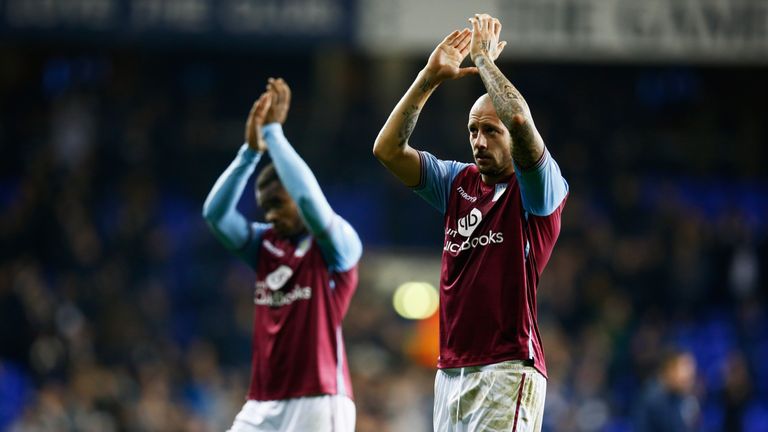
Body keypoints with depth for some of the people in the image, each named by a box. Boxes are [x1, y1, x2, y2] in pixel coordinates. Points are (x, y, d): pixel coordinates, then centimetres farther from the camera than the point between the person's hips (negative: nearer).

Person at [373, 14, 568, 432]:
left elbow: (520, 120, -20)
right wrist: (429, 78, 5)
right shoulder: (459, 183, 17)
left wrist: (483, 59, -6)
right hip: (450, 372, 7)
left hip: (507, 372, -7)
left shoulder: (538, 190, -1)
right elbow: (387, 149, 10)